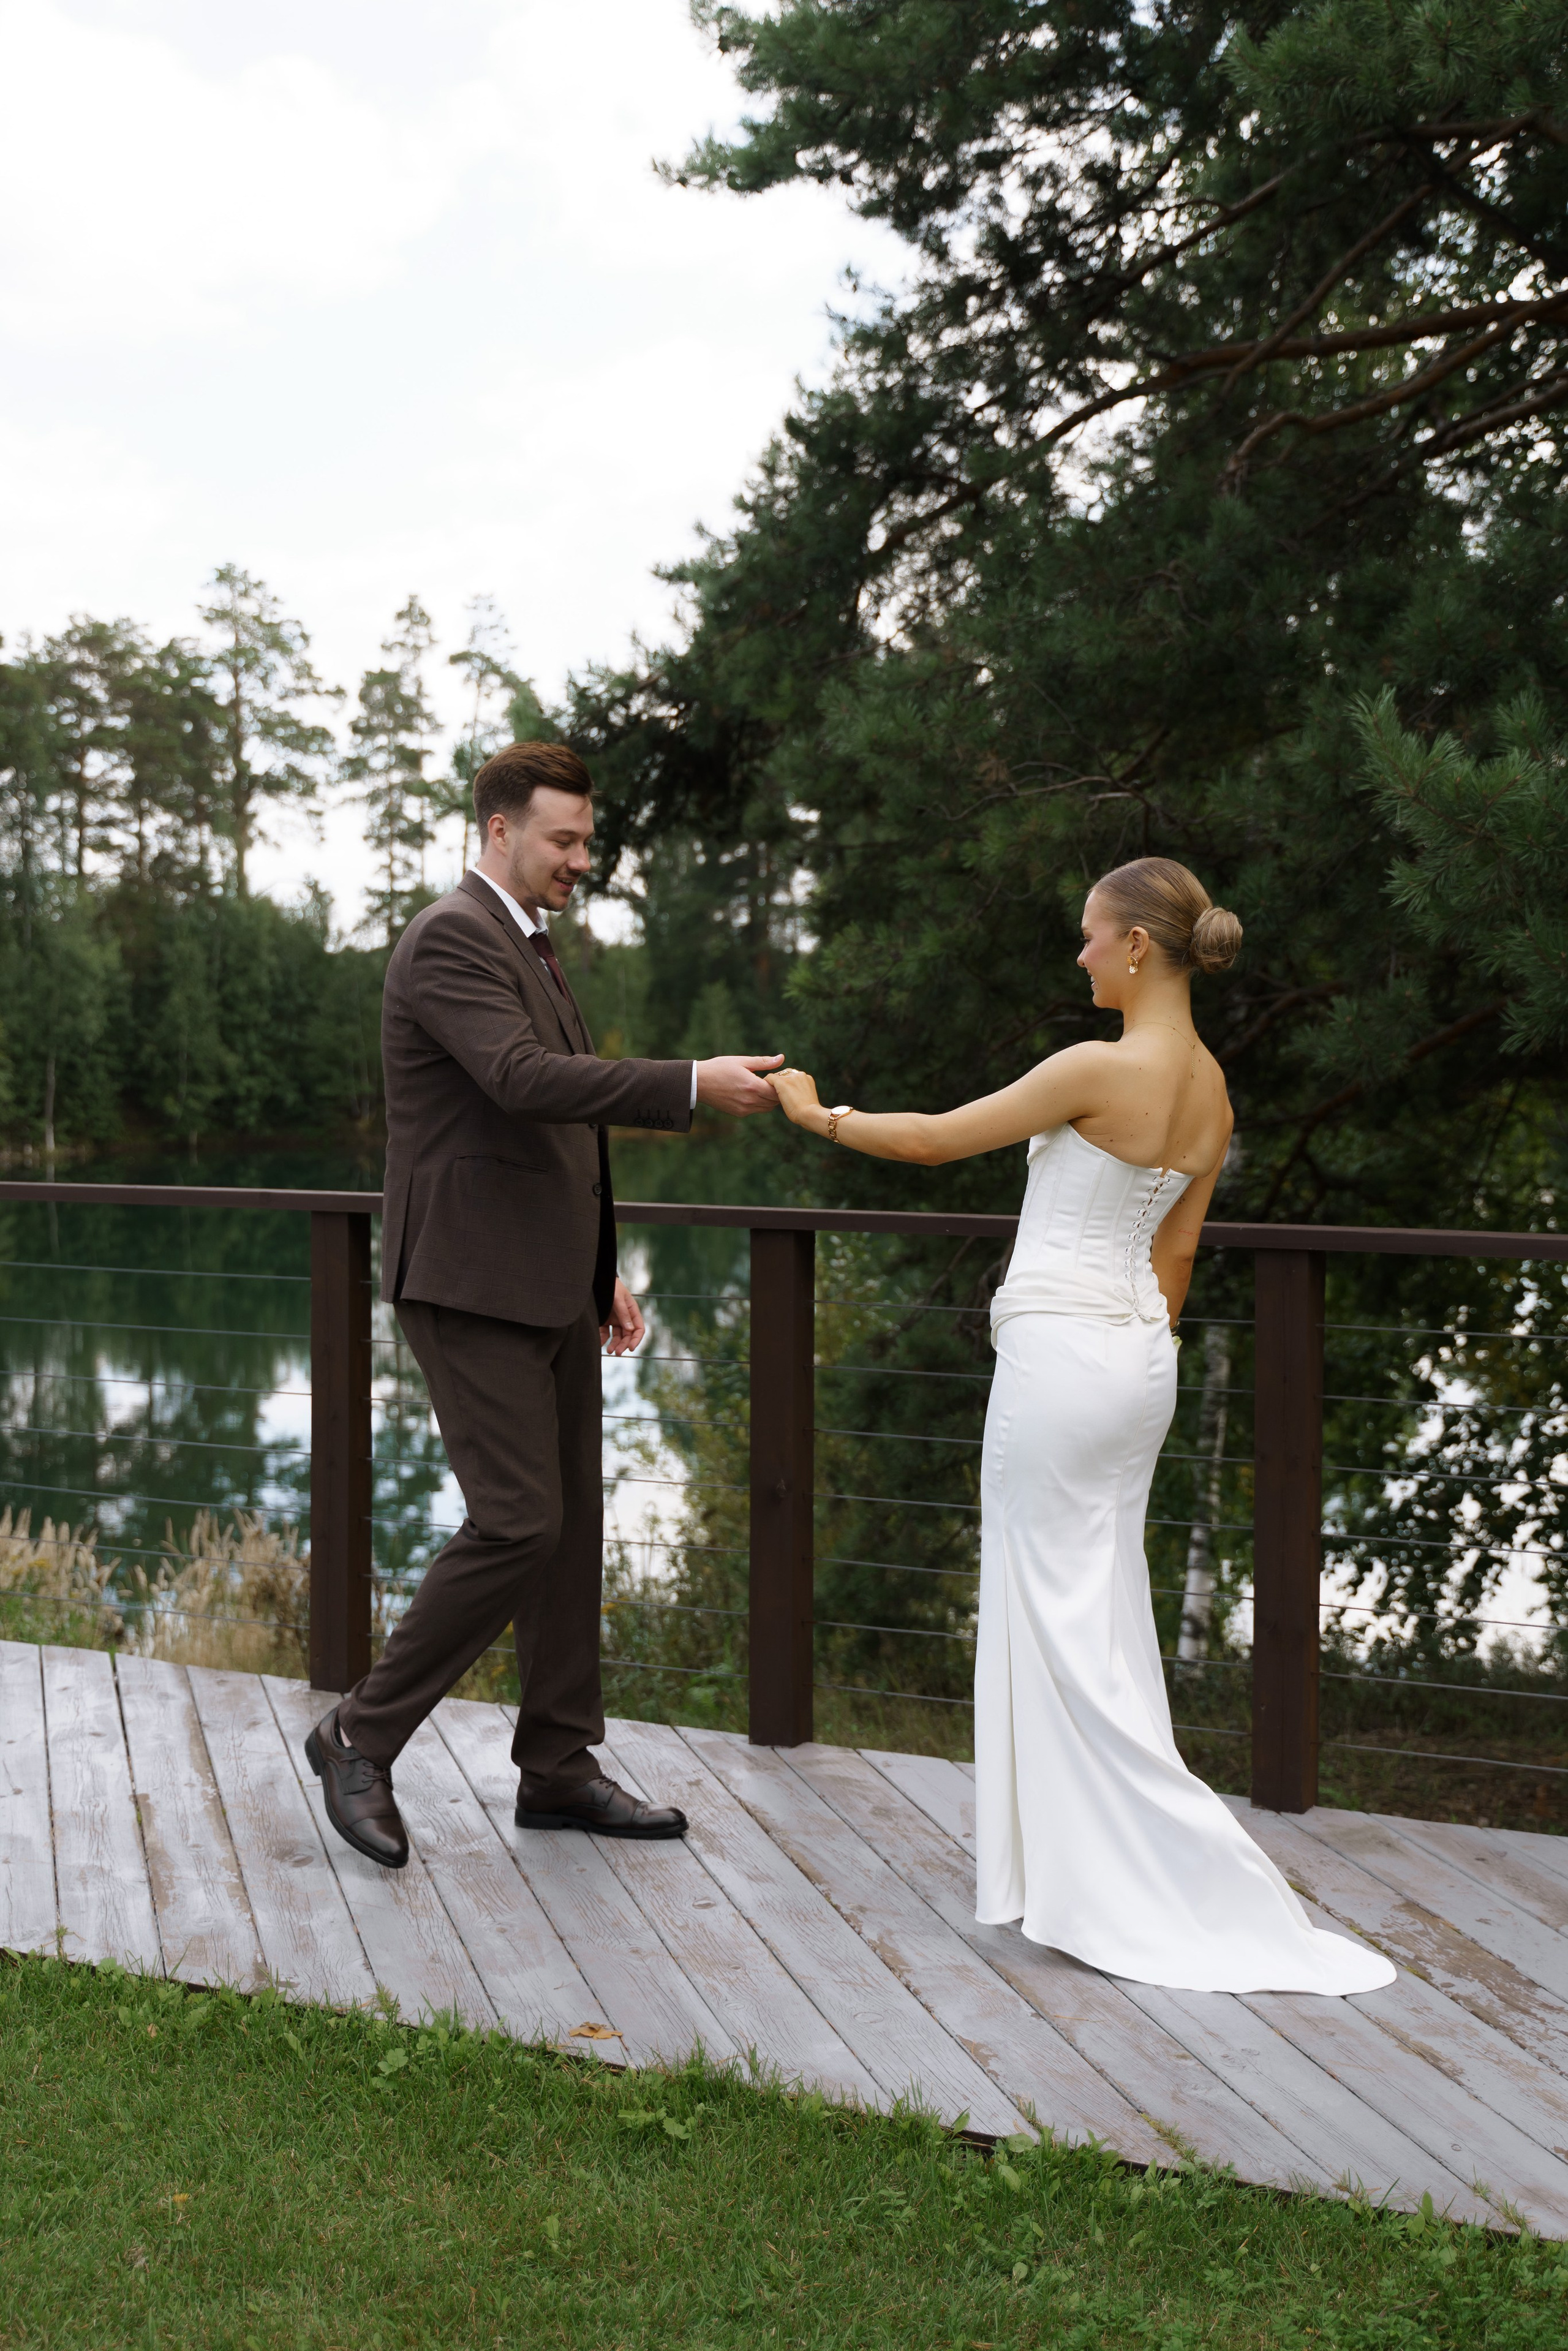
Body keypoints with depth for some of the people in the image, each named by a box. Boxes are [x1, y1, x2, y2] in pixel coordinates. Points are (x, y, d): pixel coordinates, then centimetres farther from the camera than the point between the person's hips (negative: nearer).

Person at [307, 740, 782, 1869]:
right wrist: (692, 1086, -32)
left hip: (547, 1287, 10)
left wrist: (602, 1270, 19)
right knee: (517, 1524, -11)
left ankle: (559, 1766, 20)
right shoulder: (450, 939, -12)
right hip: (472, 1285, -10)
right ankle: (362, 1736, 5)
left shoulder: (534, 947, 18)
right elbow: (522, 1079, -28)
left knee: (572, 1524, 10)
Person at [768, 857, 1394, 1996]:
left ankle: (1133, 1888, 2)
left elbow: (937, 1139, -11)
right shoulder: (1210, 1085, 8)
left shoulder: (1104, 1067, -17)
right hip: (1140, 1352, 9)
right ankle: (1087, 1864, 23)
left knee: (1067, 1623, 0)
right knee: (1101, 1611, 15)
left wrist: (819, 1113, 3)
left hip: (1061, 1353, -9)